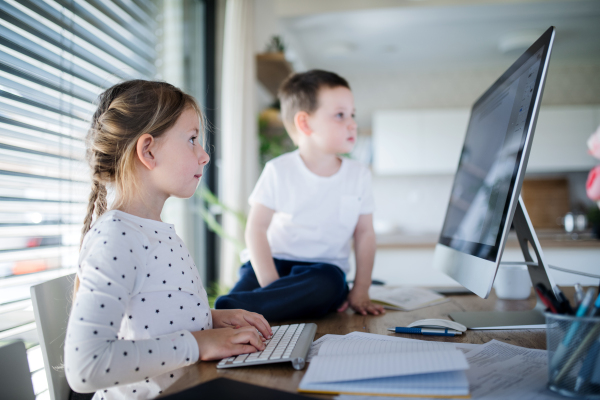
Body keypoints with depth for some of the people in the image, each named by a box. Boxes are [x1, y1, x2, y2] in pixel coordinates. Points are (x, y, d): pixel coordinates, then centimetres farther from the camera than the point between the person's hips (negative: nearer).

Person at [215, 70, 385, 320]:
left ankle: (232, 307, -39)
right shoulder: (279, 171, -4)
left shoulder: (358, 175, 5)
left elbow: (364, 233, 6)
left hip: (325, 268, 2)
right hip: (274, 262, -2)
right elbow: (256, 228, -8)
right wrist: (270, 283, -20)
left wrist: (361, 291, -2)